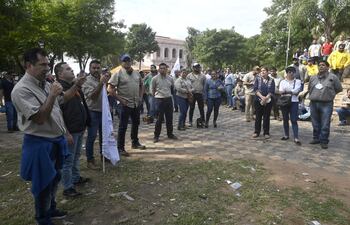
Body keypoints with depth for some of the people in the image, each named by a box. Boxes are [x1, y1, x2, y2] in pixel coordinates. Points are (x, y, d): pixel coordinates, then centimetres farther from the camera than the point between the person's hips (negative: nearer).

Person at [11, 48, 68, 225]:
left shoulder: (46, 84, 7)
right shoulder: (22, 89, -19)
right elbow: (39, 118, -26)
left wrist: (65, 133, 17)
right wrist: (52, 95, -23)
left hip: (56, 141, 8)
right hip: (40, 144, -8)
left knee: (54, 179, 22)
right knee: (43, 184, 8)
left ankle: (51, 209, 43)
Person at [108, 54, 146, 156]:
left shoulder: (137, 73, 10)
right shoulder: (118, 74, -9)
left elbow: (141, 86, 21)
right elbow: (110, 89, -13)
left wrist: (140, 97, 8)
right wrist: (120, 99, -15)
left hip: (136, 104, 7)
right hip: (125, 104, -7)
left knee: (136, 124, 18)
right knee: (123, 127, 0)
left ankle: (135, 142, 36)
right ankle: (120, 148, 10)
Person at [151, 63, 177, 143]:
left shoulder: (170, 78, 5)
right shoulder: (155, 79, -6)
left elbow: (173, 87, 20)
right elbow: (152, 89, 5)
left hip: (169, 99, 4)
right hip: (159, 100, -4)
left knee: (169, 118, 11)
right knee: (159, 119, -4)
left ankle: (170, 134, 25)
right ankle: (156, 136, 8)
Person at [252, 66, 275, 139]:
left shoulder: (271, 80, 3)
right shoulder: (258, 79, 4)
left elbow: (272, 92, -5)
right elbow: (255, 89, -6)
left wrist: (266, 98, -18)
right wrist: (262, 97, -18)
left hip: (268, 101, 0)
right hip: (258, 100, 0)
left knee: (266, 117, 5)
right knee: (258, 116, 6)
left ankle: (266, 133, 15)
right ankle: (256, 132, 16)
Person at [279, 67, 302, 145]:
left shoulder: (297, 81, 6)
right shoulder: (283, 82, 11)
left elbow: (296, 91, -9)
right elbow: (281, 92, -4)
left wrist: (286, 92, -6)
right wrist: (292, 92, -13)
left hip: (294, 102, -2)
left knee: (294, 120, -7)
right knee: (285, 119, 9)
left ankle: (296, 138, -9)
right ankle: (286, 135, 21)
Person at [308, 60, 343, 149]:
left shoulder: (333, 77, 0)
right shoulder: (313, 78, 12)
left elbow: (339, 89, 7)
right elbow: (309, 89, 25)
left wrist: (329, 94, 10)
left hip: (326, 104, -4)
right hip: (313, 103, 4)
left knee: (325, 125, -2)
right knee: (315, 124, 12)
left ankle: (324, 141, 8)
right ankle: (316, 138, 25)